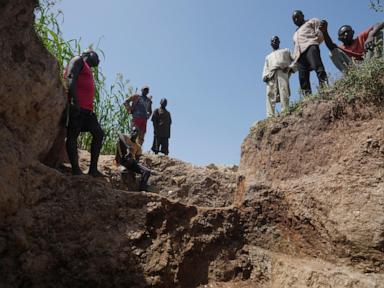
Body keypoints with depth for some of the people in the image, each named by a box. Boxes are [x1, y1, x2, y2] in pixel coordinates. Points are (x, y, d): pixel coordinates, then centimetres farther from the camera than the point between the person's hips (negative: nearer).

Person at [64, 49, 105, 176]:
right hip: (76, 105, -9)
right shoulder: (78, 60, 7)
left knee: (99, 133, 2)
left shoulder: (88, 70, 32)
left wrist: (90, 109, 18)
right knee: (73, 135, -9)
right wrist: (74, 100, -21)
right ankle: (76, 170, -12)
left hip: (86, 109, 9)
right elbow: (70, 79, -10)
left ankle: (93, 169, 2)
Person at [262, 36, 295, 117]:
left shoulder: (286, 51, 32)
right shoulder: (268, 57, 39)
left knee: (284, 93, -21)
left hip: (282, 72, -2)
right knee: (270, 95, -17)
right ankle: (270, 116, -27)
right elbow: (265, 69, 26)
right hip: (271, 75, 2)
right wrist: (265, 76, 3)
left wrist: (290, 67, -2)